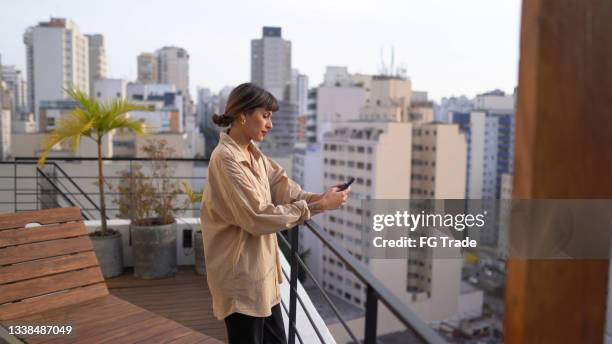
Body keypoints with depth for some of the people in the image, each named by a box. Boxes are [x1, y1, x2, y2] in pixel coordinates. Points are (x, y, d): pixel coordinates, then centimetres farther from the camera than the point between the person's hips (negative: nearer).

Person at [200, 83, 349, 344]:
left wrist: (319, 197, -17)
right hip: (242, 277, -9)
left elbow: (281, 186, 1)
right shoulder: (226, 159, -21)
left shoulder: (254, 153, 9)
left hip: (261, 271, 9)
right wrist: (318, 207, -21)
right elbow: (258, 217, -24)